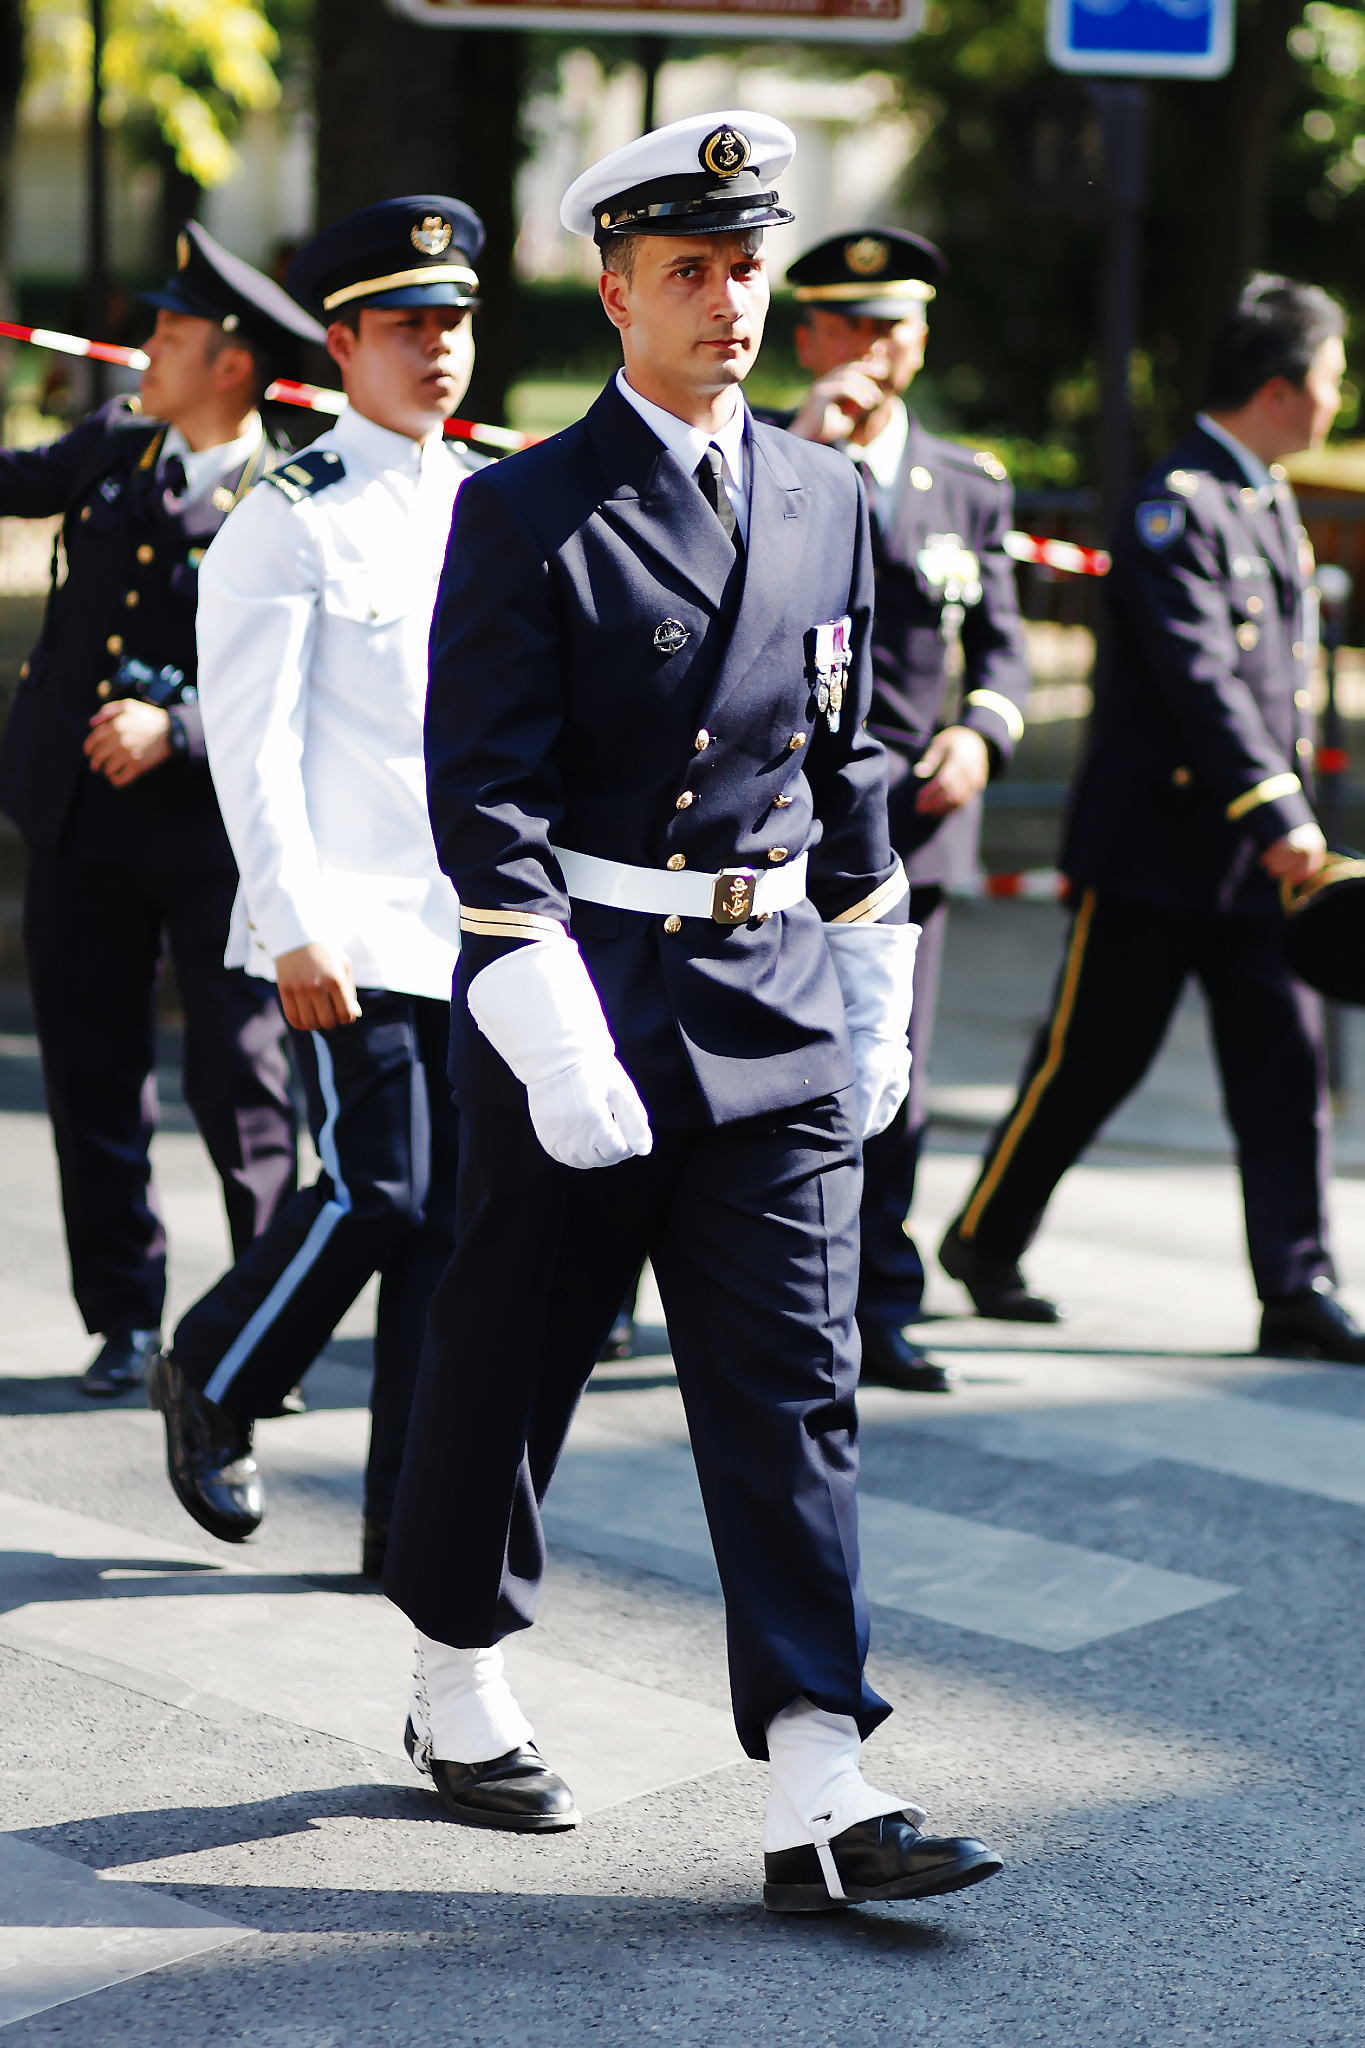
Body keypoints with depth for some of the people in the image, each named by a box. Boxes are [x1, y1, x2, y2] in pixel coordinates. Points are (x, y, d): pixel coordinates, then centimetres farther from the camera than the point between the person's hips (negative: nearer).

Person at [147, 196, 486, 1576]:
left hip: (481, 927, 6)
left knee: (459, 1215, 3)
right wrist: (296, 930, -15)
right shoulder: (292, 521, -4)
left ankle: (414, 1517, 10)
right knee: (378, 1192, -9)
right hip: (351, 929, -5)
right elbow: (251, 744, -9)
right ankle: (210, 1383, 18)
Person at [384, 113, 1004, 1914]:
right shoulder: (523, 516, -7)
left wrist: (876, 988, 15)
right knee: (509, 1360, 10)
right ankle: (460, 1692, 32)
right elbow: (486, 799, -12)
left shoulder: (828, 501, 9)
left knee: (795, 1384, -2)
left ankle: (822, 1794, -4)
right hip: (578, 986, -4)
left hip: (772, 1002, 4)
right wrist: (554, 1038, -20)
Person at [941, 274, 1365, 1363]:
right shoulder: (1173, 506, -14)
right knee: (1092, 1059, 3)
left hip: (1253, 853, 8)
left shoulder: (1273, 506, 15)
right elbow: (1201, 680, -23)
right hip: (1158, 843, -8)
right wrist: (1274, 813, -28)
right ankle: (984, 1239, 21)